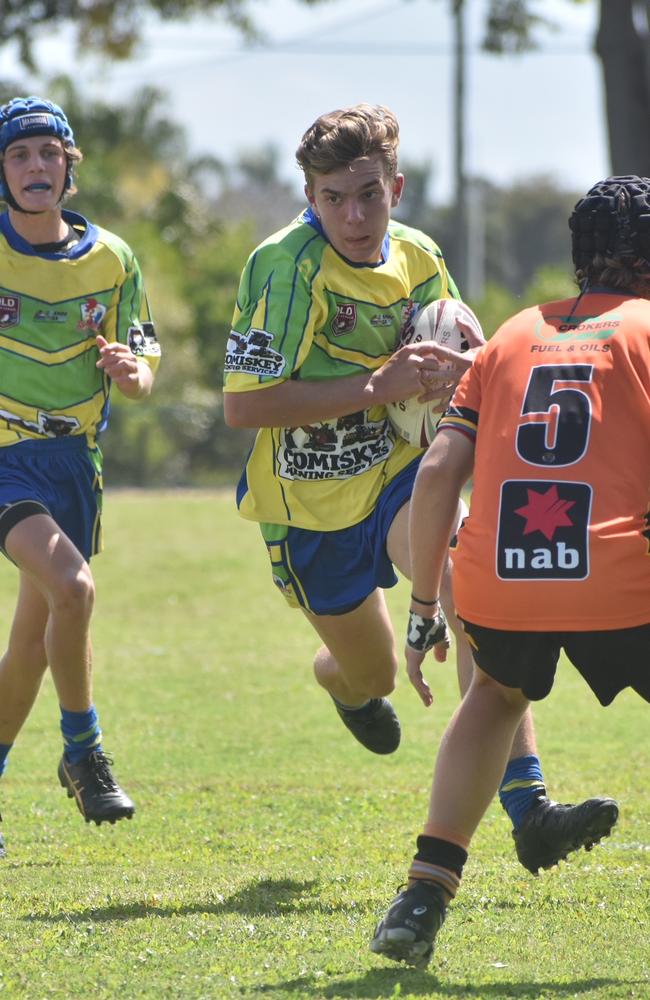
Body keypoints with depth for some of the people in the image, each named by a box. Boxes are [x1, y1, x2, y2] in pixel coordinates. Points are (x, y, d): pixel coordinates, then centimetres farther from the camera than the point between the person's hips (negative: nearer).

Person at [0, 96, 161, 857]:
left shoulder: (110, 260, 4)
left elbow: (140, 375, 10)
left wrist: (132, 371, -12)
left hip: (71, 458, 4)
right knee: (70, 587, -28)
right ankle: (83, 752, -10)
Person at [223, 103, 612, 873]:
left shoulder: (415, 255, -3)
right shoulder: (286, 267, -22)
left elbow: (464, 349, 15)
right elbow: (242, 405, -27)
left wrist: (455, 371, -12)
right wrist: (375, 387, -31)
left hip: (395, 471, 3)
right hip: (310, 500, -3)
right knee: (370, 678, 12)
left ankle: (527, 806, -34)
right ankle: (340, 676, 56)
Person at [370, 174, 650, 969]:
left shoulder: (515, 336, 22)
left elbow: (438, 472, 13)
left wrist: (423, 610, 18)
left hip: (495, 578, 4)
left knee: (498, 693, 34)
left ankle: (424, 896, 22)